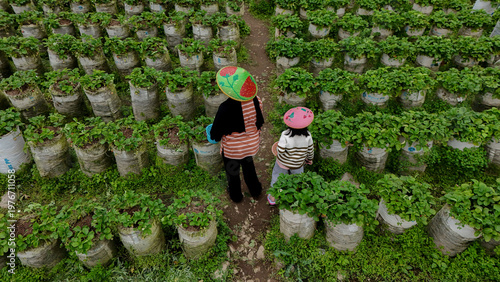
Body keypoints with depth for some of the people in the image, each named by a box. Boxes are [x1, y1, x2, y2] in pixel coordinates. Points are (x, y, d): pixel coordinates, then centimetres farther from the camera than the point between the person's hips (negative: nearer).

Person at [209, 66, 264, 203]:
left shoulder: (226, 108, -33)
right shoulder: (255, 100, -17)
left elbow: (217, 129, -19)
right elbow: (259, 122, -2)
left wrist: (213, 136, 5)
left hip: (232, 148, -4)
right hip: (252, 143, 5)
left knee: (232, 171, 25)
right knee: (248, 165, 33)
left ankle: (235, 195, 51)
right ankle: (255, 190, 55)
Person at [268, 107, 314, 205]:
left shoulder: (285, 135, -31)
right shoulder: (308, 136, -20)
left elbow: (280, 150, -29)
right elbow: (310, 149, -6)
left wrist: (277, 149, -5)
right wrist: (309, 158, 13)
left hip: (283, 163, -2)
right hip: (298, 164, 2)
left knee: (277, 176, 22)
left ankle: (273, 197, 39)